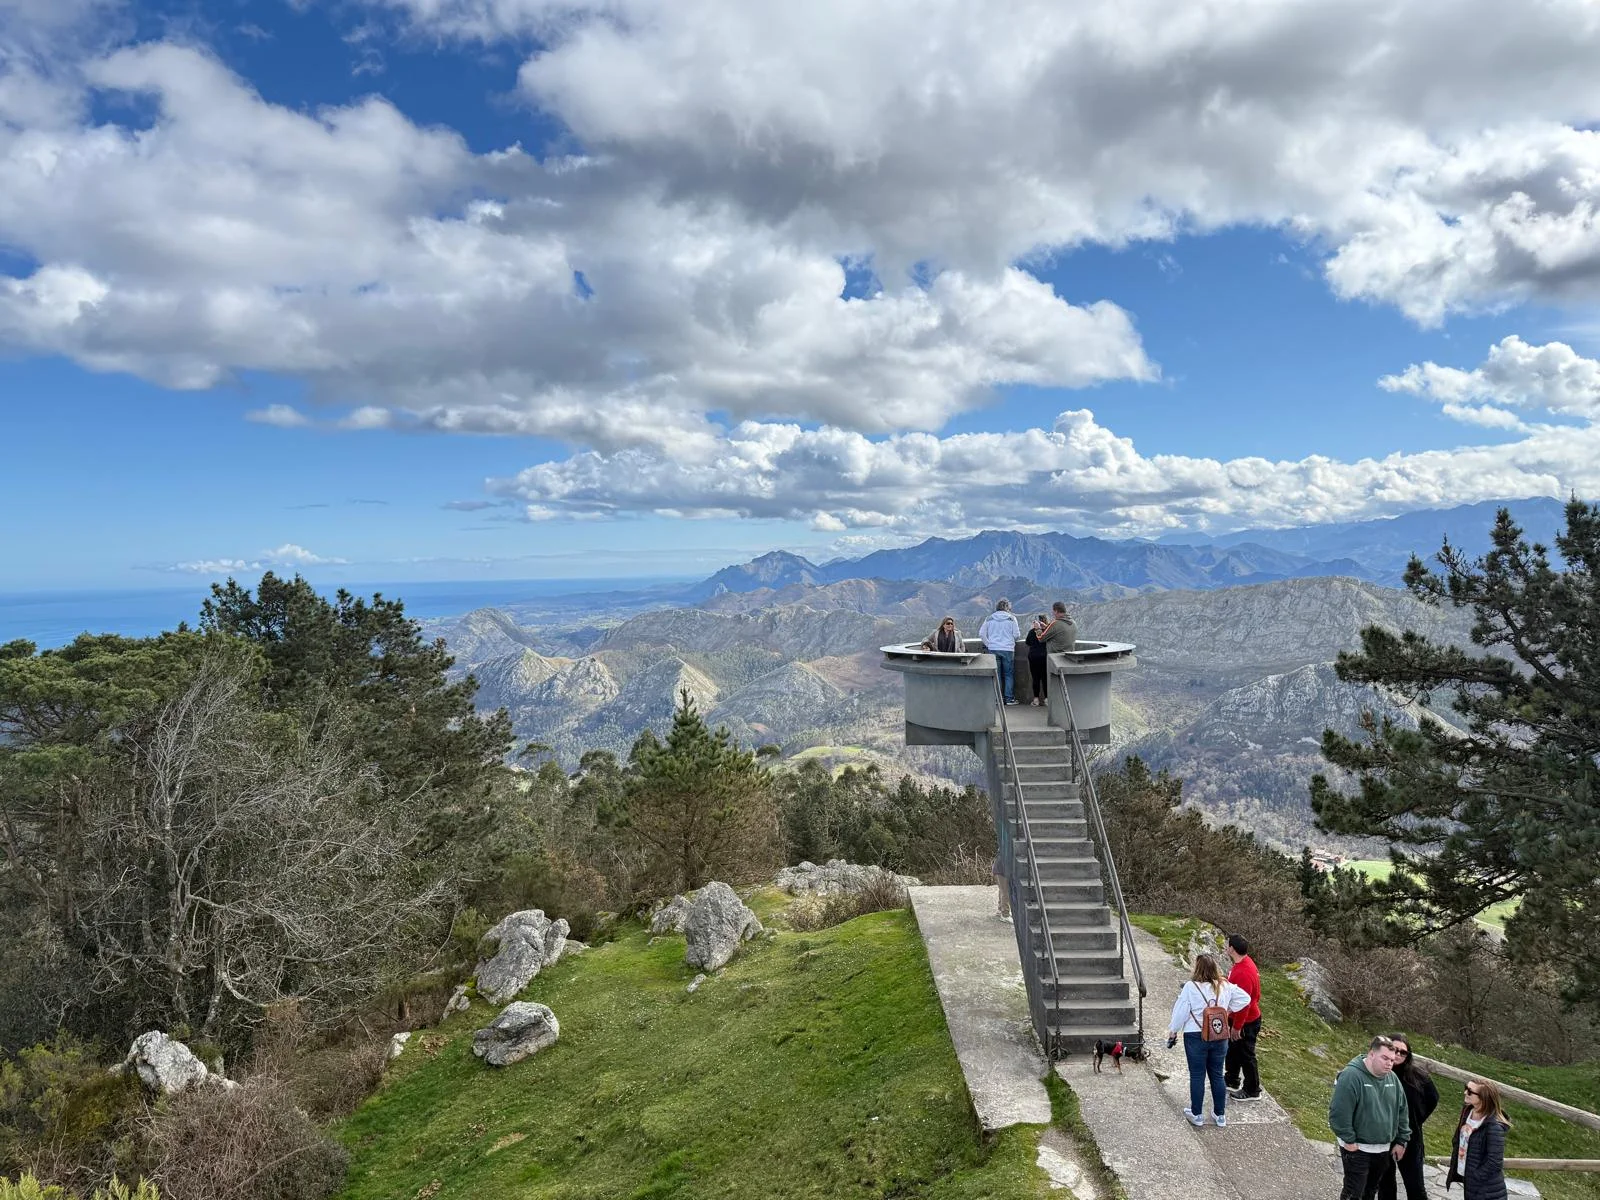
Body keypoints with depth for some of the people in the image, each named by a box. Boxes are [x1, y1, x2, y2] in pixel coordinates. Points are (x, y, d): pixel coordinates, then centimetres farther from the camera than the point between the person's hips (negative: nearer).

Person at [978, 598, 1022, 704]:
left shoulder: (989, 618, 4)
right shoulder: (1011, 618, -2)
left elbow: (981, 633, 3)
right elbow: (1017, 635, -2)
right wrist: (1013, 640, 19)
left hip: (993, 649, 2)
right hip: (1008, 649, -2)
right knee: (1009, 674, 6)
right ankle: (1009, 698, 5)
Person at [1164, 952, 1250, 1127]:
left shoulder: (1191, 987, -16)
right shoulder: (1225, 986, -4)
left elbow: (1180, 1012, -11)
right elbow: (1245, 998, 8)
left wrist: (1172, 1032, 2)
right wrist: (1228, 1010, 14)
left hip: (1196, 1037, -4)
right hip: (1220, 1036, 4)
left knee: (1197, 1076, 8)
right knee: (1217, 1075, 16)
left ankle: (1197, 1114, 18)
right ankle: (1220, 1115, 25)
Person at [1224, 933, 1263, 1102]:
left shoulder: (1243, 973, -34)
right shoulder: (1244, 962, -3)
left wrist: (1237, 1027, -21)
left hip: (1246, 1023, -10)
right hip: (1239, 1018, 10)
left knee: (1246, 1056, 9)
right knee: (1233, 1050, 24)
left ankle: (1252, 1091, 26)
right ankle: (1232, 1081, 41)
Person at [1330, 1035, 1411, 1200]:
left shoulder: (1392, 1078, 2)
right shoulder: (1351, 1076, -22)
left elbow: (1402, 1112, 13)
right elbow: (1339, 1113, -22)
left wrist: (1401, 1141, 10)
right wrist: (1349, 1140, -18)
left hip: (1383, 1150, 7)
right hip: (1357, 1149, -7)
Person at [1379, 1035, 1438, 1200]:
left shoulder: (1417, 1075, -11)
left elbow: (1433, 1099, 7)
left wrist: (1416, 1120, 5)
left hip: (1409, 1139, 0)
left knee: (1416, 1186, 9)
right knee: (1385, 1185, 15)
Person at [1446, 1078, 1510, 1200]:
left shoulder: (1494, 1127, -26)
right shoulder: (1467, 1111, -1)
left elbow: (1494, 1163, -24)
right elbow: (1458, 1140, 11)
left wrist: (1474, 1178, -16)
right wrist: (1453, 1169, 6)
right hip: (1467, 1178, 8)